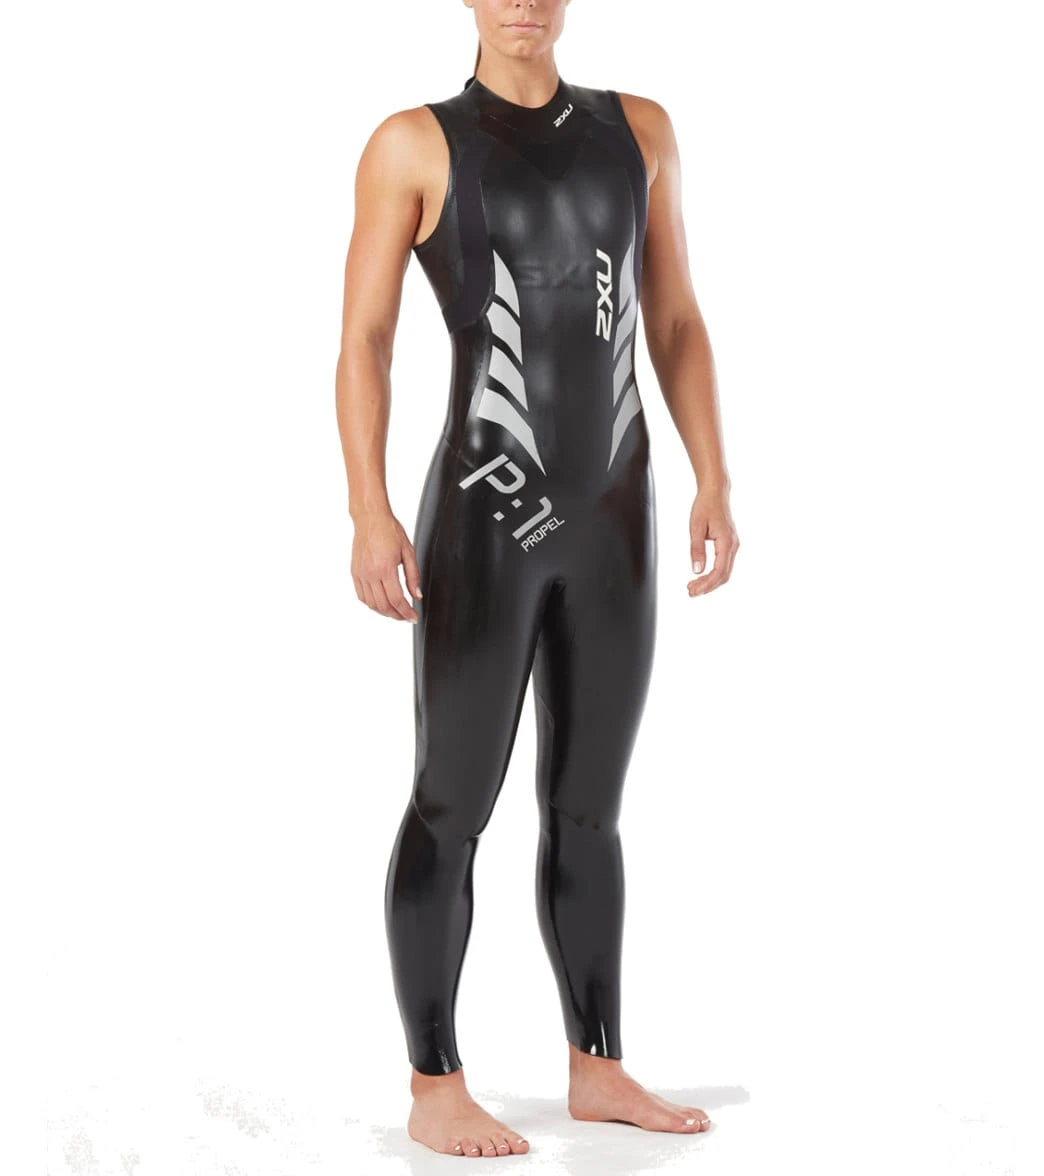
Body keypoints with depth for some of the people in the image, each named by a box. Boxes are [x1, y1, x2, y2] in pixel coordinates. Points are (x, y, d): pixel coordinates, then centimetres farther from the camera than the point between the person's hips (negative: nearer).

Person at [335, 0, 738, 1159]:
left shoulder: (638, 130, 10)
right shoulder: (412, 144, -2)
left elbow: (677, 324, 11)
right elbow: (363, 341, -6)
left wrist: (714, 483, 2)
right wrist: (369, 513, -17)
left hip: (610, 519, 5)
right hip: (481, 517, -5)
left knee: (589, 806, 12)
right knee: (453, 805, 0)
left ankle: (598, 1068, 23)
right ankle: (435, 1090, 11)